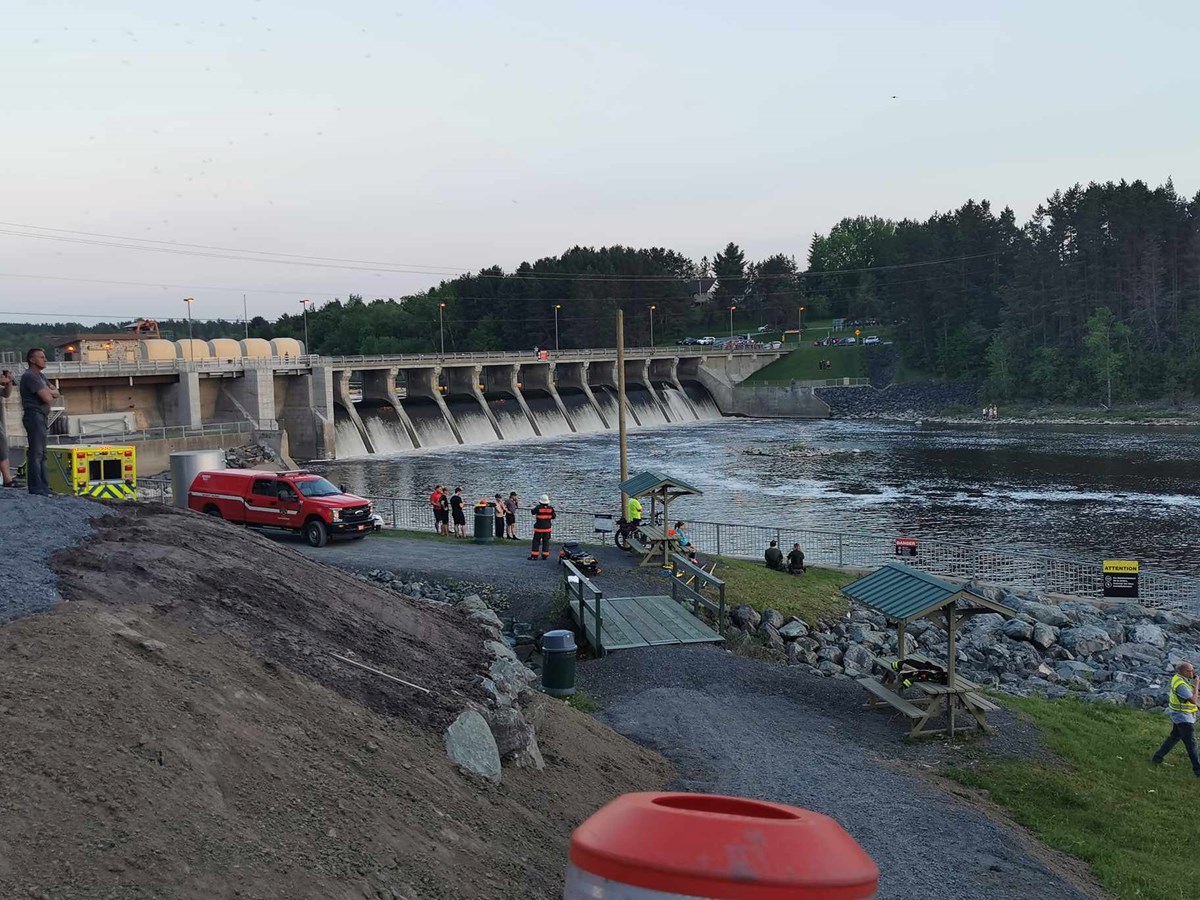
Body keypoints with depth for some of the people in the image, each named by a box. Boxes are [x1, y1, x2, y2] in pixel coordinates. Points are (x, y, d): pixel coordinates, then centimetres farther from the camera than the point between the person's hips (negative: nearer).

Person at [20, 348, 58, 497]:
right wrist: (49, 393, 3)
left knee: (41, 454, 12)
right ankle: (36, 488, -10)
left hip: (42, 417, 10)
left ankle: (43, 486, 17)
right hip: (34, 416, -10)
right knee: (35, 453, -10)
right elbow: (47, 398, -19)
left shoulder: (40, 376, 19)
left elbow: (56, 393, 16)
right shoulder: (30, 376, -12)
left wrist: (48, 392, -5)